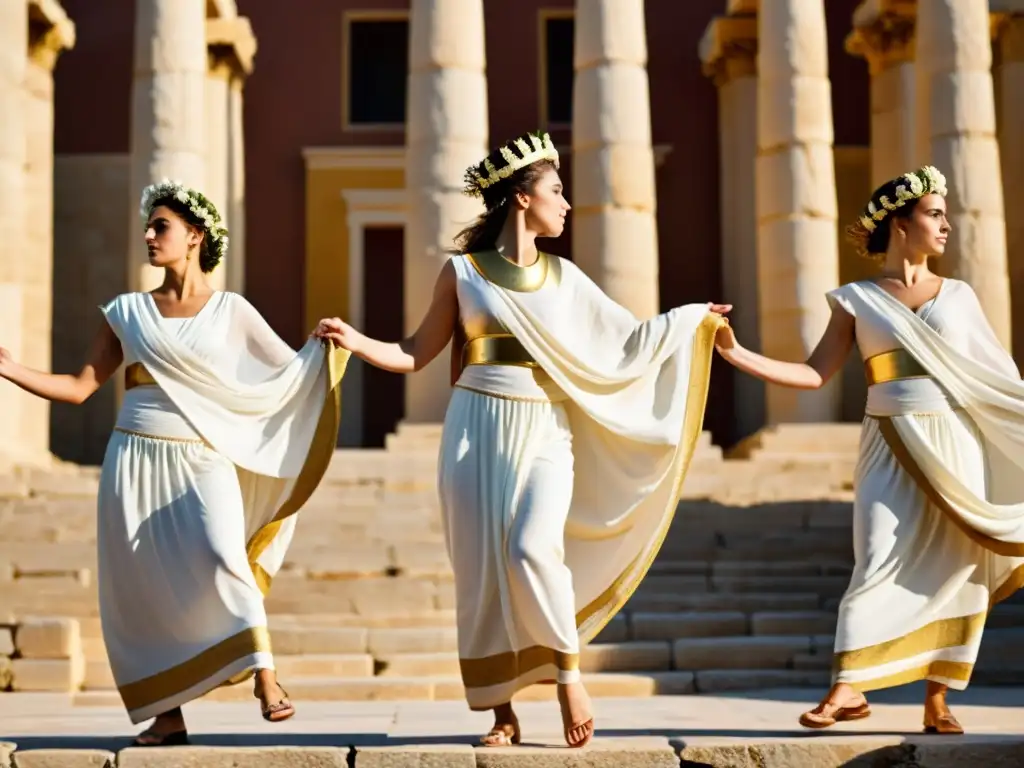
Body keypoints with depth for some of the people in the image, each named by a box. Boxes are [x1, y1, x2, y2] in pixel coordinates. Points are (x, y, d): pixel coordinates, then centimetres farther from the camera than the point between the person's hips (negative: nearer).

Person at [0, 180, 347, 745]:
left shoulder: (230, 311, 6)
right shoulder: (127, 312, 10)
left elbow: (292, 372, 5)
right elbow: (79, 388, 9)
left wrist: (326, 348, -13)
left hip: (202, 464, -2)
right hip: (136, 463, 3)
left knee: (224, 559, -25)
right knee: (144, 587, 1)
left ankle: (266, 678, -16)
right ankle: (167, 715, 12)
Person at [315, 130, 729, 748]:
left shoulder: (563, 276, 11)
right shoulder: (463, 271, 4)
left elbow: (624, 340, 18)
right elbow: (417, 355, 6)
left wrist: (692, 319, 15)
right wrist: (356, 341, -9)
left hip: (545, 434, 1)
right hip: (478, 432, -1)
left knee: (533, 550, -22)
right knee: (483, 570, -2)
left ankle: (569, 672, -3)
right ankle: (503, 713, 7)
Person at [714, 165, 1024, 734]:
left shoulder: (958, 295, 11)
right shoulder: (856, 300, 5)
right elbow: (814, 374, 0)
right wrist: (737, 353, -8)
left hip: (957, 445, 2)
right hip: (892, 448, -2)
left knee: (956, 567, 1)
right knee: (881, 563, -12)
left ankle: (937, 699, 10)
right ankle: (848, 688, -4)